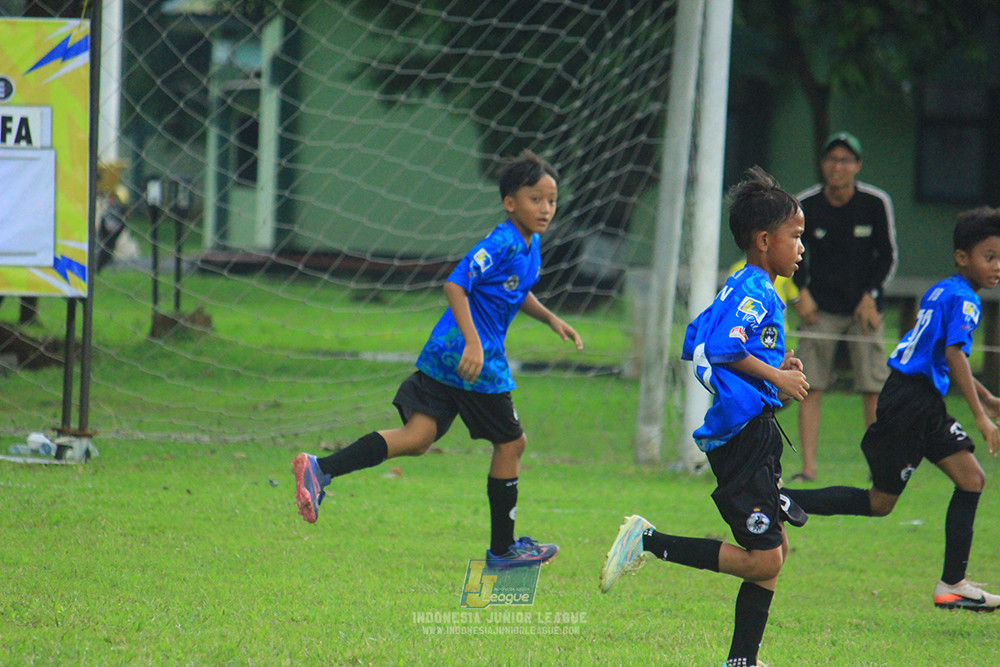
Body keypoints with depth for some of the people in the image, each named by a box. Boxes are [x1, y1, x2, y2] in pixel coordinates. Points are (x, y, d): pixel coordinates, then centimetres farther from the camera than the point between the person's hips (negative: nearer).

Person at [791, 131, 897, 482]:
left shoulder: (876, 203, -5)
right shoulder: (804, 205, -4)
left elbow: (888, 256, 5)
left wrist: (870, 297, -6)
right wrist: (800, 293, -3)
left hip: (864, 307, 0)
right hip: (820, 308, 0)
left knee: (874, 388, -5)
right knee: (811, 387, -7)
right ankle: (808, 467, -6)